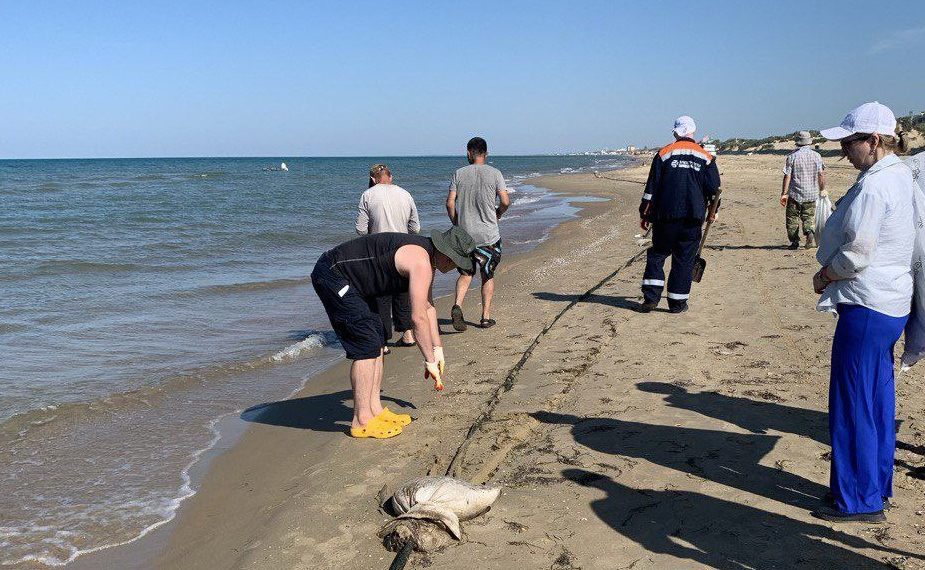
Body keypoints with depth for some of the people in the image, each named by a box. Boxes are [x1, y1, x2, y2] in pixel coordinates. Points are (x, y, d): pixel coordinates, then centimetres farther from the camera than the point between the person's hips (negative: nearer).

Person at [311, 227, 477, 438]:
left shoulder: (426, 257, 9)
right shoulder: (421, 262, -23)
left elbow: (428, 307, 20)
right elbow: (418, 318, -22)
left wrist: (437, 347, 21)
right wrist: (430, 361, -13)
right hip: (331, 276, -11)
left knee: (377, 344, 11)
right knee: (367, 347, -12)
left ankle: (375, 410, 18)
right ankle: (361, 421, -5)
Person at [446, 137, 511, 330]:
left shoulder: (459, 174, 1)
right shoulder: (494, 173, -3)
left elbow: (450, 203, -3)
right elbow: (505, 202, -7)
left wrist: (456, 224, 11)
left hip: (464, 233, 1)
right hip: (488, 235, -1)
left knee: (466, 272, 15)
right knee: (488, 275, 11)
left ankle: (457, 306, -8)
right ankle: (486, 317, 12)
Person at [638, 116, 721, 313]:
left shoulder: (664, 154, 1)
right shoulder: (706, 157, 6)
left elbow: (651, 188, 0)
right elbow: (714, 189, 6)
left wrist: (644, 213, 5)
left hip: (665, 216, -1)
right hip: (693, 218, 1)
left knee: (657, 254, 11)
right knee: (684, 260, 7)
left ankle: (651, 297, 3)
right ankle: (677, 302, 8)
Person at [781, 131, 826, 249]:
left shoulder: (792, 156, -6)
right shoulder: (816, 156, 0)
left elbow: (787, 176, -7)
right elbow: (821, 174, 2)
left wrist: (784, 194, -3)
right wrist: (822, 189, 15)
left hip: (795, 194, -2)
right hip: (811, 194, 2)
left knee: (792, 218, 9)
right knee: (809, 216, 12)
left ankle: (794, 241, 9)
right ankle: (809, 231, -16)